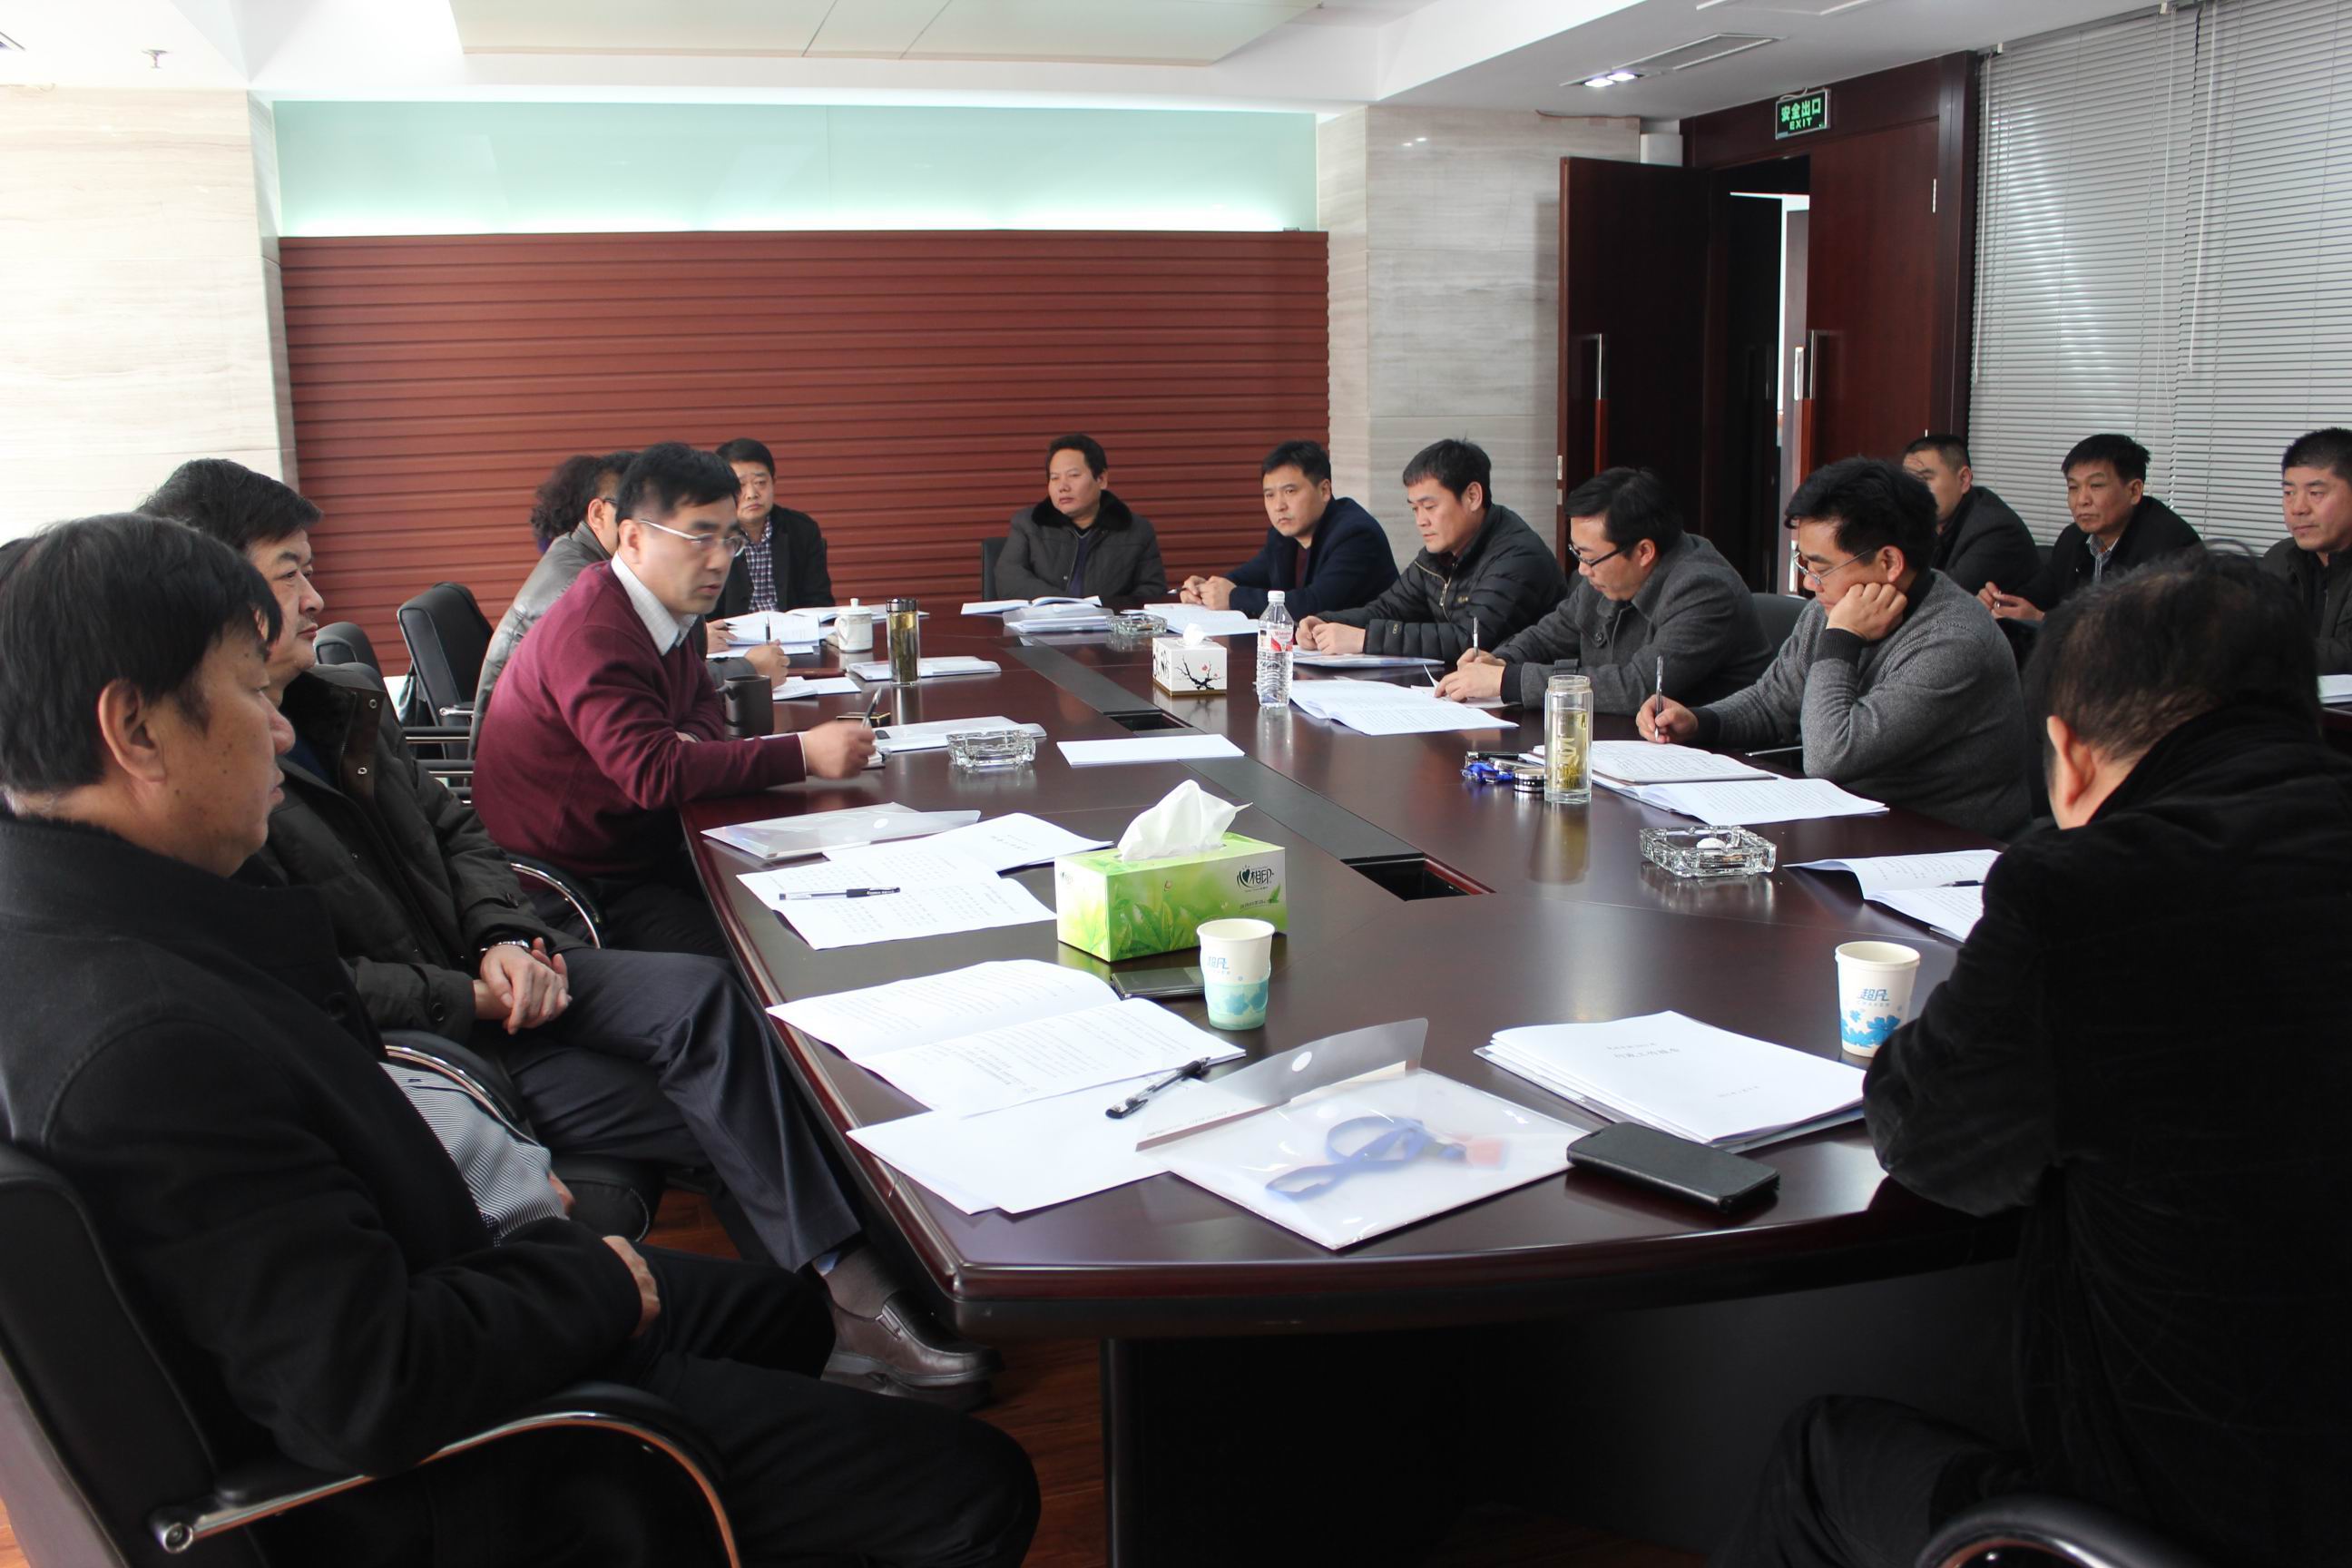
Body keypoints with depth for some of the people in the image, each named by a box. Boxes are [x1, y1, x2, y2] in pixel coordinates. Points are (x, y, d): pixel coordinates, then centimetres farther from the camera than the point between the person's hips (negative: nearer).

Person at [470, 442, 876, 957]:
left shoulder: (668, 610, 6)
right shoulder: (593, 634, -24)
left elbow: (705, 704, 19)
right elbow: (652, 771, -32)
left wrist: (690, 742, -7)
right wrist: (803, 754, -31)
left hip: (641, 851, 9)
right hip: (578, 887, -9)